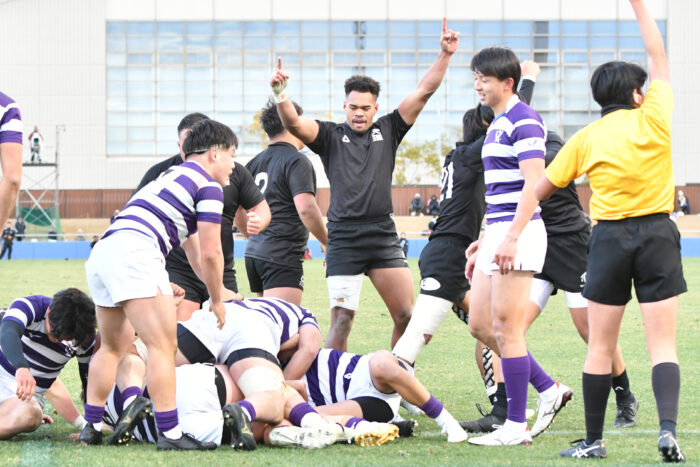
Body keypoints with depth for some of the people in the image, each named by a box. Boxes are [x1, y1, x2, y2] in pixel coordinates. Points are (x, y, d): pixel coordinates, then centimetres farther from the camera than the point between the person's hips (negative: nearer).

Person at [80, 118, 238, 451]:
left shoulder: (174, 178, 33)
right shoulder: (208, 186, 4)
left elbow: (196, 253, 45)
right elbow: (211, 253, 1)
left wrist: (218, 291, 53)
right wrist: (216, 301, 15)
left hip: (102, 252, 9)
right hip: (134, 251, -9)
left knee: (112, 347, 22)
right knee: (162, 346, -9)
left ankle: (92, 427, 23)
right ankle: (170, 434, -14)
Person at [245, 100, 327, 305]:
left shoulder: (256, 162, 15)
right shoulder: (297, 161, -9)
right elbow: (305, 208, -20)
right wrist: (327, 242, -9)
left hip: (254, 252, 8)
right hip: (282, 257, -8)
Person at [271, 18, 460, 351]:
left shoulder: (388, 130, 13)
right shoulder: (330, 136, 6)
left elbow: (423, 92, 8)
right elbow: (294, 124, -10)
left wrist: (445, 55, -1)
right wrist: (279, 94, -29)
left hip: (384, 237, 3)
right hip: (344, 241, -3)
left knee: (407, 317, 0)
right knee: (341, 321, -9)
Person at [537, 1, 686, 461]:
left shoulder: (586, 138, 3)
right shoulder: (655, 118, -1)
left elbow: (540, 190, 8)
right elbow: (659, 57, 12)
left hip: (610, 238, 1)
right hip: (658, 233, -1)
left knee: (601, 347, 8)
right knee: (663, 345, -2)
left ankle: (594, 441, 12)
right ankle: (668, 428, -19)